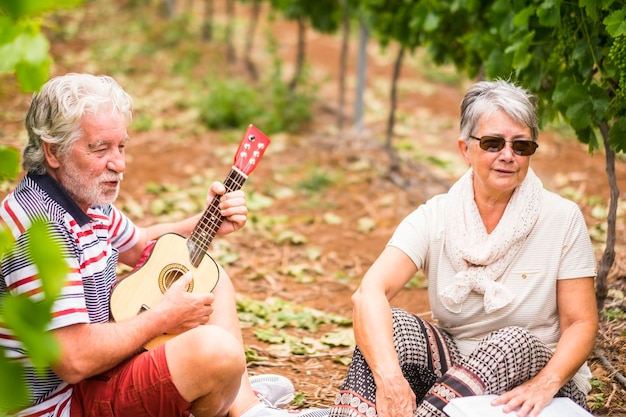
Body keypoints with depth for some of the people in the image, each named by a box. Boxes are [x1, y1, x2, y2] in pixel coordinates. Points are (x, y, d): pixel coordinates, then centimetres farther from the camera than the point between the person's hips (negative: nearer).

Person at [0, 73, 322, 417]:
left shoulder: (86, 196, 5)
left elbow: (139, 245, 25)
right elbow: (75, 360, -32)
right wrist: (163, 317, -18)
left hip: (100, 359, 11)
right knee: (218, 349, -30)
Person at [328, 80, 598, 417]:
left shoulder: (562, 220, -8)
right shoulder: (435, 217, -7)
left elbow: (581, 323, -7)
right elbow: (369, 292, -22)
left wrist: (545, 385, -28)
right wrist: (390, 378, -41)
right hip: (452, 373, 1)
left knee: (516, 341, -33)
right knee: (393, 326, -25)